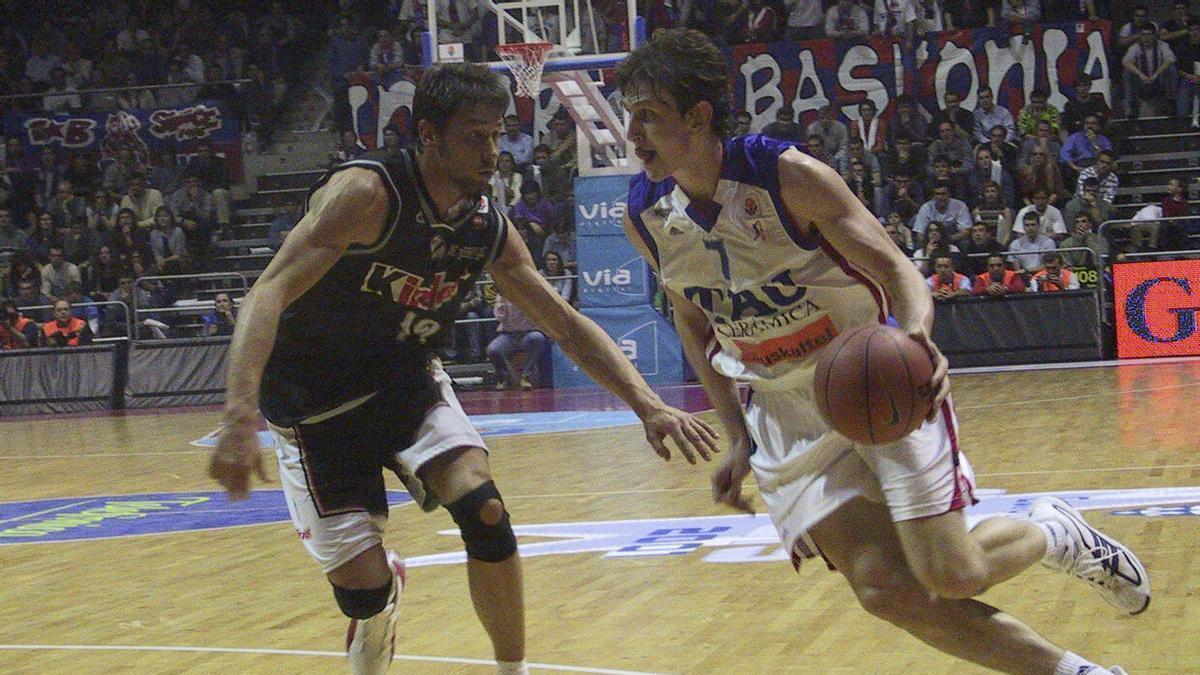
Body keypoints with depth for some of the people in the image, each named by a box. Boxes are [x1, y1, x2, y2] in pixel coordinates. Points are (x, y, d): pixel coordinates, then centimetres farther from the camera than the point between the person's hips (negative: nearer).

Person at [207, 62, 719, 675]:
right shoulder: (367, 193, -26)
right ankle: (382, 595, 31)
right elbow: (270, 292, -35)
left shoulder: (489, 230, -6)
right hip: (316, 403, -5)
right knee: (364, 589, -8)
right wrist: (241, 417, -48)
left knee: (484, 512, -18)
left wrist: (647, 406, -9)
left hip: (406, 382, 5)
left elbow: (567, 327, 3)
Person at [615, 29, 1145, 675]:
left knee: (950, 578, -11)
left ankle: (1052, 534, 24)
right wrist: (738, 438, 7)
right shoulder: (644, 216, -7)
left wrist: (914, 329, -41)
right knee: (885, 590, -11)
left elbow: (895, 267, -18)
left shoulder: (785, 173, -21)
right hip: (783, 408, 4)